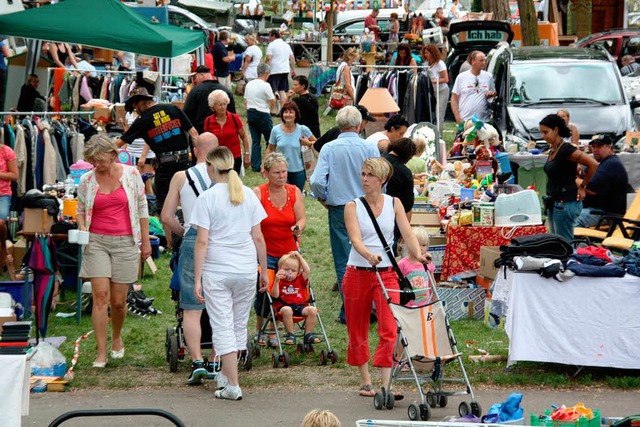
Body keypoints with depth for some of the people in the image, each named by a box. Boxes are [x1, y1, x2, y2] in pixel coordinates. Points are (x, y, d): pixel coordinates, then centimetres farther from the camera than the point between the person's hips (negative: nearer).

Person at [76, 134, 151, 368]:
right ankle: (101, 353, -6)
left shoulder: (131, 174, 1)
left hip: (124, 242, 0)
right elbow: (81, 209, 16)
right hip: (96, 241, 0)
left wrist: (145, 241, 8)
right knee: (100, 295, -11)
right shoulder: (87, 180, 3)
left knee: (118, 300, 2)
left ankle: (117, 337, 33)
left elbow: (142, 208, 8)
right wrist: (82, 226, -6)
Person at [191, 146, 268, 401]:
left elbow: (202, 241, -11)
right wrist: (264, 270, 15)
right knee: (239, 324, 17)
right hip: (246, 270, 4)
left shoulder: (208, 198, -7)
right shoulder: (248, 195, 4)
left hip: (216, 271, -4)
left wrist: (197, 279, -9)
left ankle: (232, 385, -3)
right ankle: (226, 374, 32)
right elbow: (258, 238, 5)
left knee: (223, 327, 0)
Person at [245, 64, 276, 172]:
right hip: (263, 114, -6)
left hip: (251, 113, 6)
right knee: (270, 139, 9)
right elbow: (273, 101, -11)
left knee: (255, 141, 9)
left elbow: (246, 101, 11)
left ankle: (255, 166, 7)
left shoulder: (249, 84, 7)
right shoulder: (265, 85, -13)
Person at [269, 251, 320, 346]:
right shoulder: (279, 281, 6)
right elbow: (275, 295, -8)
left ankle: (308, 334, -12)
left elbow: (307, 270, 3)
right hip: (284, 305, -3)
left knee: (312, 309, -24)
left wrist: (299, 257, 6)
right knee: (286, 310, -39)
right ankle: (290, 335, -25)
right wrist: (277, 280, -18)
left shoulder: (300, 280, 17)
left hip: (300, 305, 3)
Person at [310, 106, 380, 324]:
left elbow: (317, 181, -13)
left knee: (343, 262, 5)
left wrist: (324, 200, 5)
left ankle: (348, 312, 5)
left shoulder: (329, 149, -7)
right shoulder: (370, 148, -5)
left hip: (339, 210, -1)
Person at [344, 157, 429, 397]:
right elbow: (355, 239, -16)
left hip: (386, 274, 0)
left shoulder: (394, 204, 4)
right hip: (357, 273, 0)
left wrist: (417, 254, -23)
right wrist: (369, 255, -36)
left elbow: (407, 234, -3)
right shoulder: (353, 206, -1)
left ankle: (386, 384, -14)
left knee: (389, 330, -13)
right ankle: (365, 381, 23)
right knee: (357, 332, 8)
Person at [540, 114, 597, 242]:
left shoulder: (566, 150, -16)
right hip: (554, 203, 10)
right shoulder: (552, 151, 11)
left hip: (566, 203, -10)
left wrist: (582, 186, -10)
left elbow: (593, 164, -20)